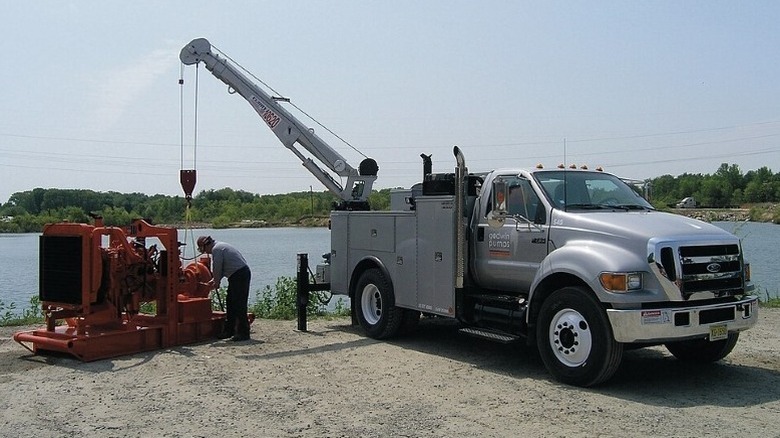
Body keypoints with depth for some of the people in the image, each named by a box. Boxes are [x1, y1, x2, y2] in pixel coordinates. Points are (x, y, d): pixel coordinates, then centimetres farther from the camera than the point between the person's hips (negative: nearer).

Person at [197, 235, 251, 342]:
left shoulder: (216, 249, -12)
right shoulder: (220, 246, 19)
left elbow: (217, 269, -9)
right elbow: (219, 268, 24)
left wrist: (216, 282, 5)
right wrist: (216, 281, 20)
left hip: (239, 276, -11)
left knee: (239, 305, -9)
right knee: (231, 303, 15)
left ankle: (243, 333, -6)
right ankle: (229, 331, 21)